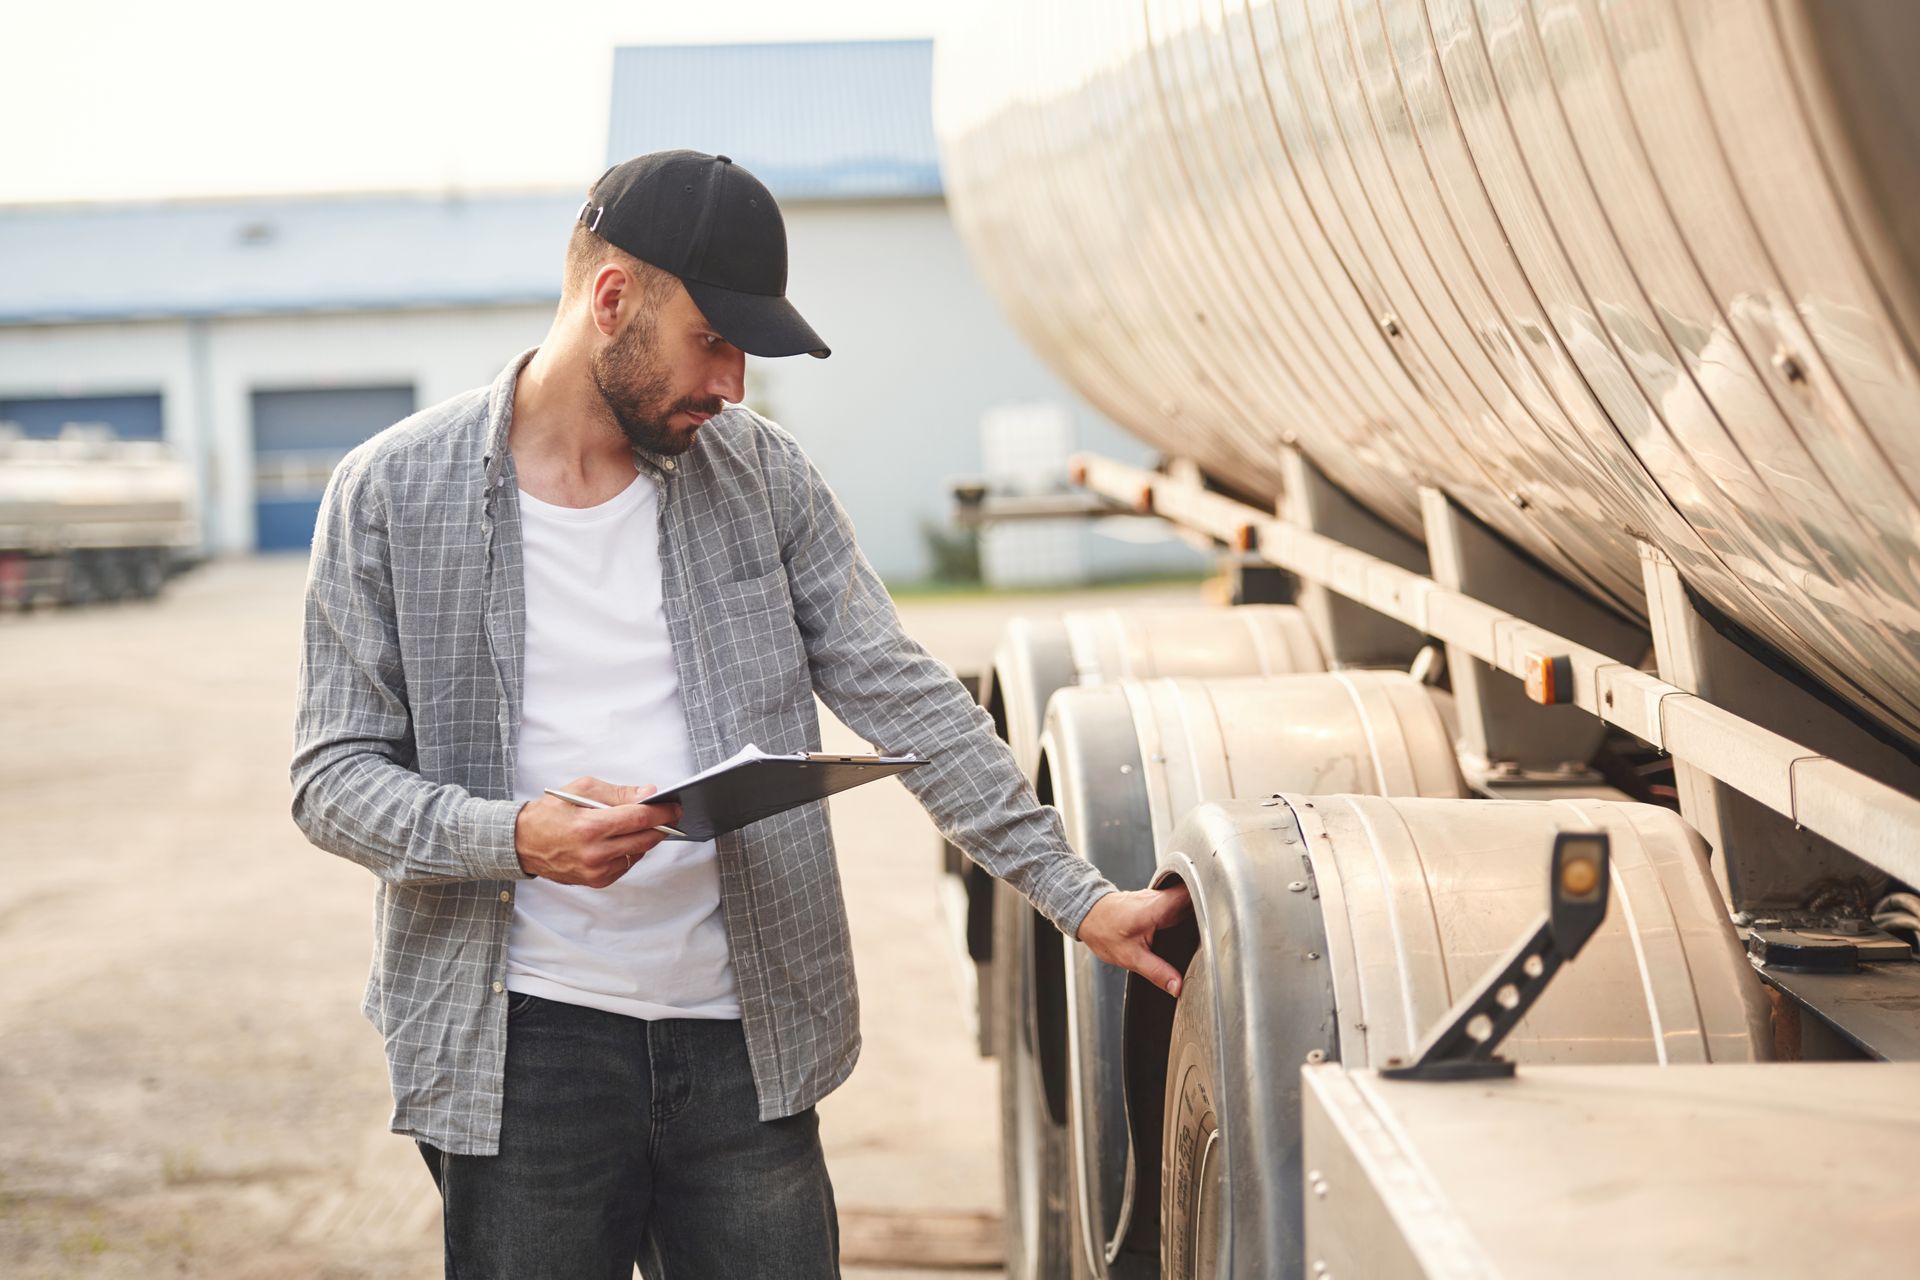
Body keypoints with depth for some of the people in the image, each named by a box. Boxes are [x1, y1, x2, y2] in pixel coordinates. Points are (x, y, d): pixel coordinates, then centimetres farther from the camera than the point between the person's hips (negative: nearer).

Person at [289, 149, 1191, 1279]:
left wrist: (1083, 899, -1)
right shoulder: (393, 494, -3)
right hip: (523, 1049, -2)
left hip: (745, 1040, 3)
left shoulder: (764, 475, 5)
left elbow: (908, 704, 5)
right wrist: (518, 837, -21)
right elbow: (334, 777, -3)